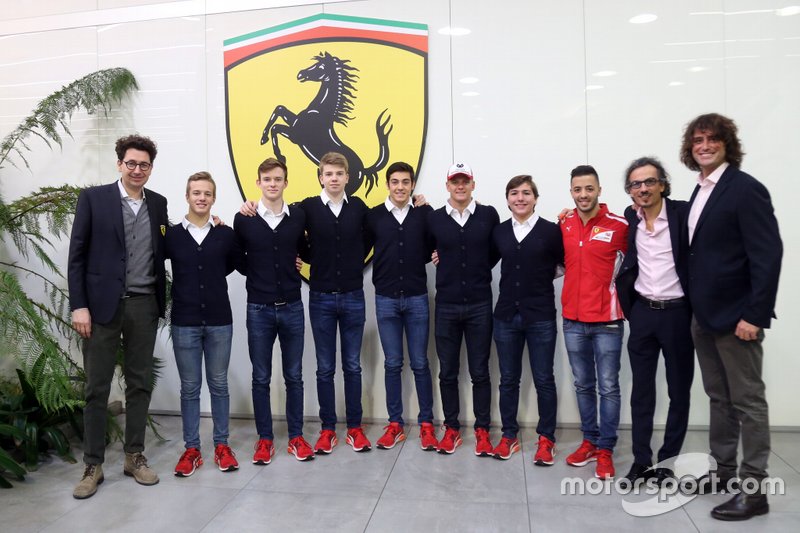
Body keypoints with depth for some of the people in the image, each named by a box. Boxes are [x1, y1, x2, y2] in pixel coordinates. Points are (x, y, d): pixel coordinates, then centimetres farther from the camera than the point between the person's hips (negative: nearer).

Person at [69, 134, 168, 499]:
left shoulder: (158, 203, 9)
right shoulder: (93, 198, -1)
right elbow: (77, 254, -3)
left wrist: (160, 302, 1)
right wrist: (79, 305, -9)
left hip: (144, 305, 3)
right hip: (103, 304, -3)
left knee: (140, 384, 10)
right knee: (97, 387, 5)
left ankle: (134, 457, 23)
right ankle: (93, 465, 18)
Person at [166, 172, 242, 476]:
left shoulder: (226, 235, 0)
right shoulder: (171, 235, 0)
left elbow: (236, 265, 10)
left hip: (219, 322, 0)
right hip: (184, 323, 0)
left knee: (219, 385, 10)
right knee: (189, 388, 9)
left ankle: (221, 445, 22)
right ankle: (191, 449, 20)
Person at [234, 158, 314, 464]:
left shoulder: (299, 216, 1)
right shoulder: (243, 219, -2)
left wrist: (295, 263, 4)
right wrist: (256, 273, 4)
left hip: (292, 307, 1)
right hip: (259, 309, -1)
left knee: (294, 376, 9)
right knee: (261, 378, 8)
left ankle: (296, 437, 21)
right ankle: (265, 438, 21)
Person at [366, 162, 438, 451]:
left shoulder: (425, 213, -1)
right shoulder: (373, 215, 1)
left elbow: (433, 248, 6)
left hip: (417, 298, -1)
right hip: (385, 299, 1)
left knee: (420, 363, 6)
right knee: (392, 364, 9)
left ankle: (426, 423, 20)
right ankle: (395, 424, 21)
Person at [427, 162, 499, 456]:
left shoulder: (489, 215, 0)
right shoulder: (433, 218, 1)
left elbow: (496, 251, 10)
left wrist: (480, 269, 3)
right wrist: (442, 262, 1)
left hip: (479, 305, -1)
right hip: (446, 306, 1)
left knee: (479, 372, 6)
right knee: (447, 372, 9)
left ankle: (482, 430, 19)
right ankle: (451, 428, 24)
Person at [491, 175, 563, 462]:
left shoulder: (551, 231, -5)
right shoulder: (498, 232, 5)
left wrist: (542, 276, -5)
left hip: (541, 317, -3)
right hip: (506, 315, 3)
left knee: (544, 379, 7)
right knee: (508, 379, 12)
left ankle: (546, 438, 22)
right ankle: (509, 435, 26)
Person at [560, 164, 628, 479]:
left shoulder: (619, 225, -8)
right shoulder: (563, 226, 5)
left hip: (607, 320, -4)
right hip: (573, 319, 4)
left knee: (608, 387, 3)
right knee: (583, 385, 14)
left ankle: (605, 450, 16)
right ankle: (590, 441, 28)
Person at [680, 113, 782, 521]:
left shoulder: (745, 188, -12)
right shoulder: (700, 191, 12)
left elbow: (768, 254, -18)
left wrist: (755, 314, -21)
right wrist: (697, 306, 11)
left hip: (736, 315, -8)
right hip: (704, 315, 8)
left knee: (748, 401, 2)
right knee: (719, 398, 17)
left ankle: (754, 490, 12)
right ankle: (723, 469, 30)